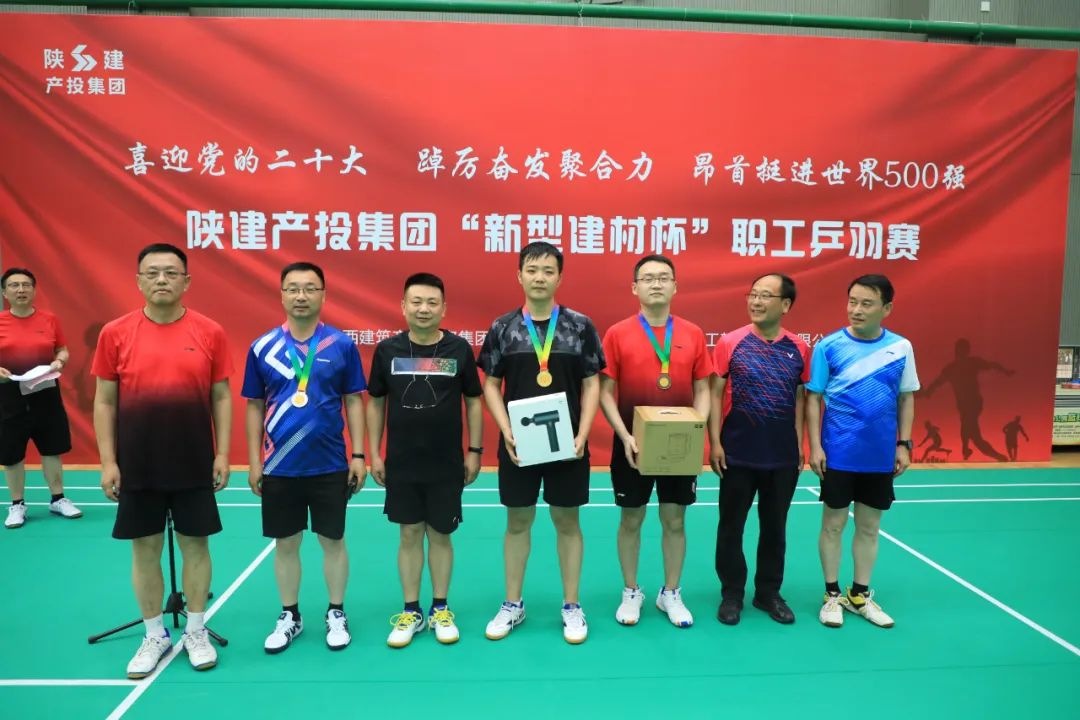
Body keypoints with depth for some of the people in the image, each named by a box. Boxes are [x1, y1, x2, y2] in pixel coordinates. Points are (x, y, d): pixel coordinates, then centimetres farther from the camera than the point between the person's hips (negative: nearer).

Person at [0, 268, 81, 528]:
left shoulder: (49, 319, 1)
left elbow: (63, 351, 10)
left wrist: (59, 362, -11)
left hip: (46, 394, 1)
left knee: (52, 449, 9)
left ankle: (58, 499, 23)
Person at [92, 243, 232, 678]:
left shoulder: (209, 332, -3)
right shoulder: (115, 333, -1)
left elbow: (221, 396, 1)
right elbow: (104, 401, 2)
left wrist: (222, 453, -4)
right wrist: (107, 461, -2)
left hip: (194, 466, 0)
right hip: (136, 468, 1)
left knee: (195, 545, 10)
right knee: (145, 550, 11)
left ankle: (195, 632, 27)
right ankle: (154, 636, 29)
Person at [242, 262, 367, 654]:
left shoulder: (342, 345, -3)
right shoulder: (262, 347, 0)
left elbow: (353, 401, 1)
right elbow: (254, 407, 5)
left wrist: (359, 454, -3)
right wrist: (254, 460, 2)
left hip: (330, 466, -1)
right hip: (279, 468, 1)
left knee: (333, 541, 11)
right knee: (285, 544, 13)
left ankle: (336, 615, 27)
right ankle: (289, 617, 30)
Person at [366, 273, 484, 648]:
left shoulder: (459, 349, -5)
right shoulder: (387, 349, -2)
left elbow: (473, 401, 2)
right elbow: (376, 403, 6)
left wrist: (475, 452, 0)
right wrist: (374, 454, 3)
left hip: (447, 464, -1)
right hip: (400, 464, 1)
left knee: (440, 535, 10)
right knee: (409, 535, 10)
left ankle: (440, 610, 26)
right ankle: (411, 612, 25)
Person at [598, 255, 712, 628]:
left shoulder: (693, 334, 2)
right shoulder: (617, 334, -5)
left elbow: (702, 390, 5)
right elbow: (605, 392, -5)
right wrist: (625, 436, -16)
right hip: (633, 445, -1)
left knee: (675, 521, 11)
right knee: (631, 520, 10)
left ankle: (671, 593, 29)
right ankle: (631, 592, 28)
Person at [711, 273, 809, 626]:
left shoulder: (800, 349, 1)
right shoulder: (730, 342, -5)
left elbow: (801, 398, 8)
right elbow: (715, 394, -3)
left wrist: (800, 445, 6)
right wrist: (715, 442, -8)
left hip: (783, 456, 2)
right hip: (737, 454, -2)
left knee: (775, 527, 14)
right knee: (731, 527, 8)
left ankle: (769, 592, 30)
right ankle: (732, 594, 24)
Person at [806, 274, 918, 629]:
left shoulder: (901, 347, 1)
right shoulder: (828, 346, -6)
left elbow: (906, 398, 8)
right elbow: (813, 398, -4)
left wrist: (904, 444, 2)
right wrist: (815, 446, -10)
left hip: (881, 456, 3)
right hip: (838, 454, -2)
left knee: (869, 526, 13)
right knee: (833, 524, 7)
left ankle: (861, 595, 28)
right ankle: (832, 595, 22)